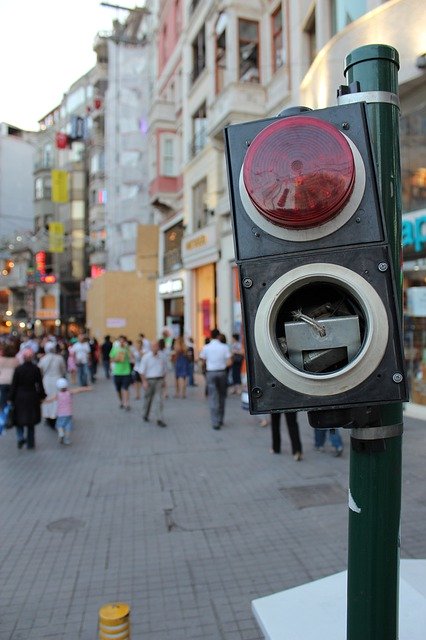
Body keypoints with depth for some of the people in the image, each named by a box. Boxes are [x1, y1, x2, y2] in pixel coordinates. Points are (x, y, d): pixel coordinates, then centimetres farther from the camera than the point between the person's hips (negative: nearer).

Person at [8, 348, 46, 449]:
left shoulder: (18, 369, -12)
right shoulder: (36, 369, -9)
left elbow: (14, 385, -8)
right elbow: (40, 384, -3)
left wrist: (10, 399, 0)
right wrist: (42, 396, 10)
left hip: (20, 397, -1)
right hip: (32, 397, 1)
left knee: (19, 419, 16)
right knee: (31, 422, 13)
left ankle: (20, 438, -4)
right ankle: (30, 443, 17)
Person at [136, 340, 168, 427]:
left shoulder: (162, 355, 2)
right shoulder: (146, 357, -8)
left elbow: (165, 368, 13)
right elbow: (141, 370, -6)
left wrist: (163, 379, 13)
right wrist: (144, 381, -11)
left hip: (159, 380, 1)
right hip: (149, 380, -1)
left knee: (159, 399, -7)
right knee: (148, 399, 14)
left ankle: (159, 419, -6)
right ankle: (145, 415, 36)